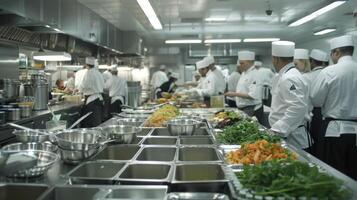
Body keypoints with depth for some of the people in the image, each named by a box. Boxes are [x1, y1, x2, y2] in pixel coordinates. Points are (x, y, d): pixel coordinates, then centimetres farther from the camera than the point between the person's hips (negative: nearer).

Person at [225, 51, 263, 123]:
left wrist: (235, 94, -24)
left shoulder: (255, 74, -15)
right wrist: (233, 93, 5)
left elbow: (253, 95, -24)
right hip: (243, 109, 8)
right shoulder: (244, 73, 14)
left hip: (252, 110, -8)